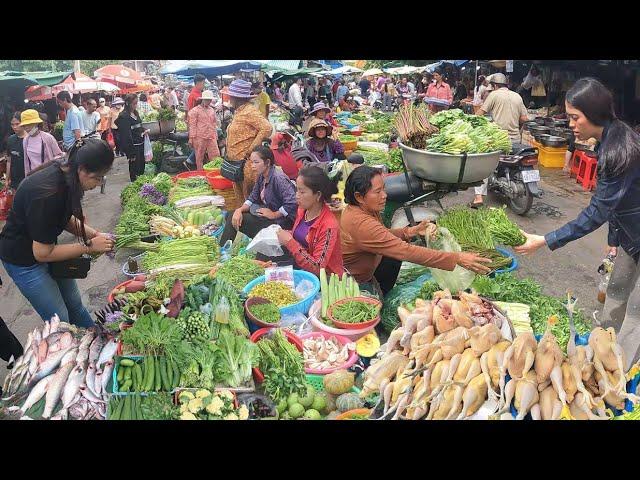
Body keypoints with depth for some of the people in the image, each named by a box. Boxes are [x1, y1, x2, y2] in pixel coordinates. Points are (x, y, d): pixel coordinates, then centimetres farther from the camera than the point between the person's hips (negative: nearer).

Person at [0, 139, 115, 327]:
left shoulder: (65, 174, -11)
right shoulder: (47, 193, -35)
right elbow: (42, 253, -27)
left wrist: (94, 234, -8)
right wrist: (89, 246, -22)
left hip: (46, 247, 8)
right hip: (24, 260, -8)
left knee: (75, 305, 16)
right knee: (60, 321, 2)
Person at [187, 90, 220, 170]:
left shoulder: (212, 110, 15)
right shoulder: (195, 110, -2)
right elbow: (192, 125, -5)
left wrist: (215, 136, 17)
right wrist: (191, 138, -9)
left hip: (211, 138, 5)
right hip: (200, 138, -4)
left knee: (215, 157, -3)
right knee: (199, 158, 3)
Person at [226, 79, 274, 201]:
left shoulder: (249, 112, -14)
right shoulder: (239, 111, 15)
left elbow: (267, 128, -26)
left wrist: (251, 149, -23)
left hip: (246, 163, -10)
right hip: (236, 161, 10)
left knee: (249, 196, -3)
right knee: (240, 195, 18)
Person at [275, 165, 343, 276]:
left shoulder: (329, 226, -22)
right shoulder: (302, 210, -2)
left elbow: (317, 269, -23)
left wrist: (289, 242, -24)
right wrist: (286, 235, -5)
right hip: (299, 269, 6)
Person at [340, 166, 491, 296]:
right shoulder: (360, 223, -33)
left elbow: (383, 236, 7)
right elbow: (406, 252, -35)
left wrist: (412, 231, -12)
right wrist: (457, 259, -35)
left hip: (361, 274, 8)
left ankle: (379, 298, 23)